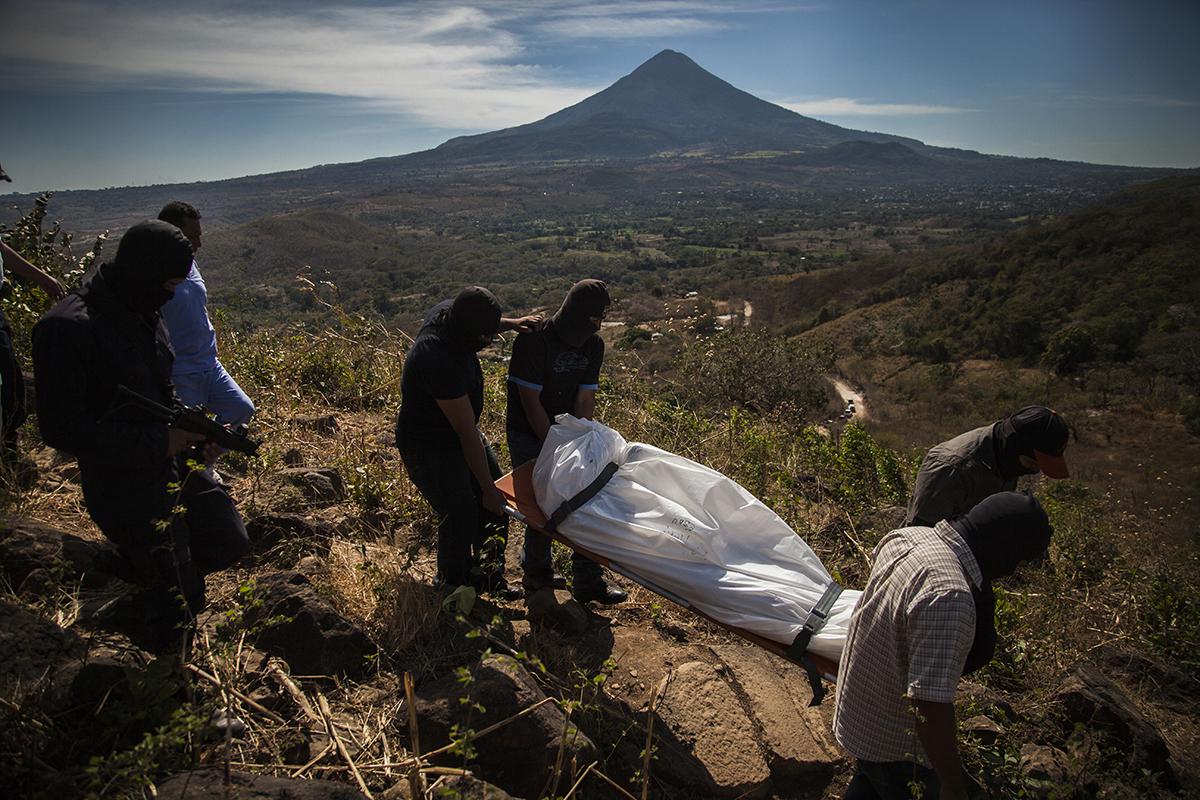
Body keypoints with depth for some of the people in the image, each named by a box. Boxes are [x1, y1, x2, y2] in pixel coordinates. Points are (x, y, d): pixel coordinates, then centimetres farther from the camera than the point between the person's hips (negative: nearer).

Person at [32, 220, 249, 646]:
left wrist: (191, 427, -2)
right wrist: (158, 442, -23)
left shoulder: (143, 311, 3)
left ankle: (142, 560, 39)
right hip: (126, 487, -7)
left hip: (176, 468, 8)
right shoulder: (68, 328, -24)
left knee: (228, 543, 18)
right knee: (181, 600, 6)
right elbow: (62, 428, -23)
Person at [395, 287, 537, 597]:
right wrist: (488, 489, -23)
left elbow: (482, 323, 16)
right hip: (429, 446, -9)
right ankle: (453, 589, 20)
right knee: (461, 516, -5)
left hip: (458, 430, 9)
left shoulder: (449, 311, -14)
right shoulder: (441, 362, -37)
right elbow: (467, 434, -31)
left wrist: (511, 323, -1)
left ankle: (489, 574, 28)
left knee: (497, 503, 11)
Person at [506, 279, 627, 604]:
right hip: (528, 435, -6)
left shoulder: (593, 345, -4)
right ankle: (537, 577, 20)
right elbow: (531, 403, -21)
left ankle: (588, 580, 13)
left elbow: (585, 400, -4)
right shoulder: (534, 339, -23)